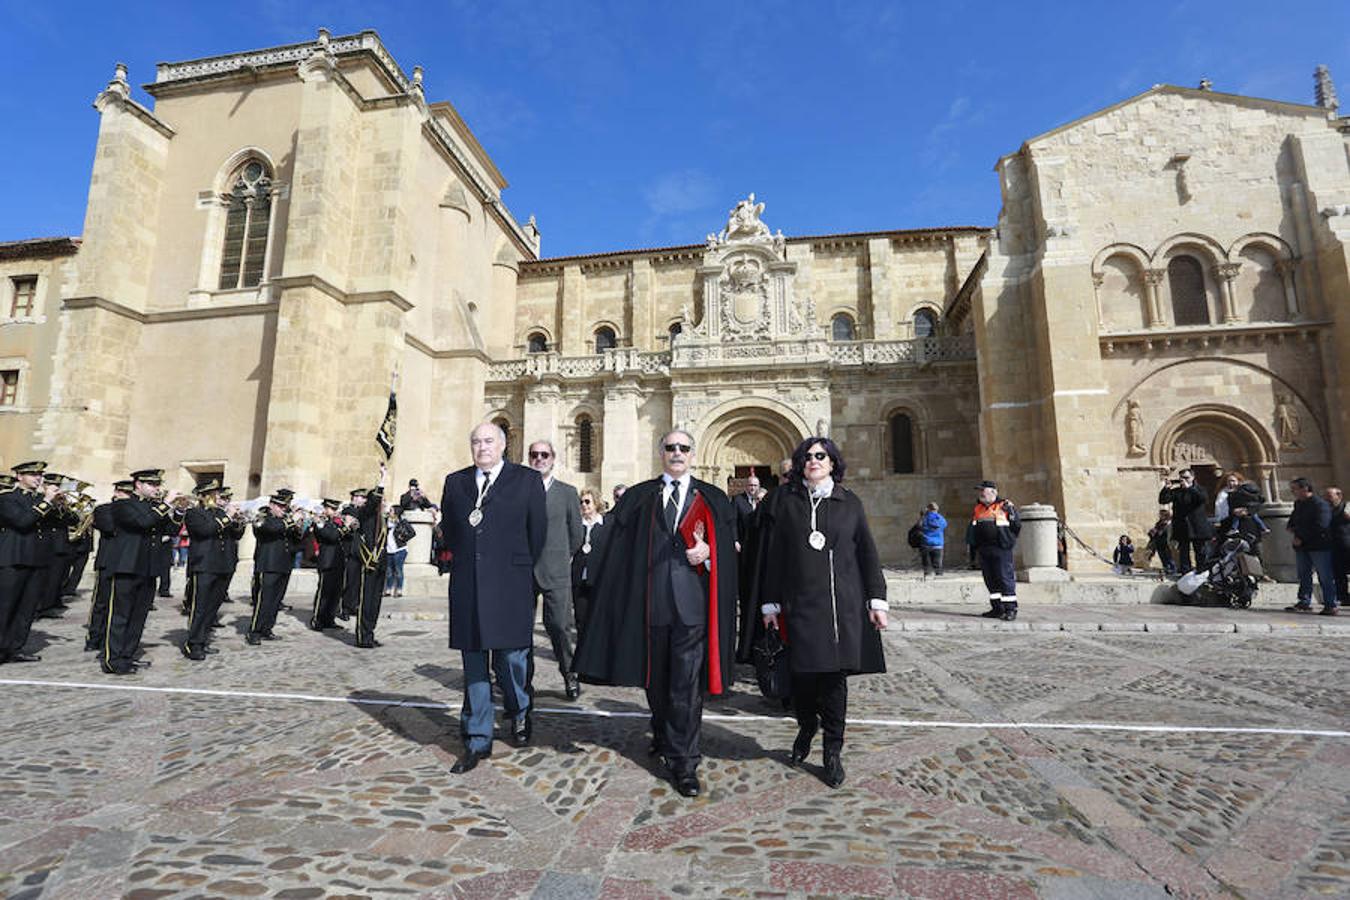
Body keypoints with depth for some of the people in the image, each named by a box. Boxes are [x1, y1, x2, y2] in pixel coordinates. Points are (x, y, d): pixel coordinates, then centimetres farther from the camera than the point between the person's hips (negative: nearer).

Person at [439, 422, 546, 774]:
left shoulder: (527, 480, 1)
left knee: (510, 658, 2)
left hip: (509, 586, -3)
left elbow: (537, 532, 2)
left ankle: (519, 712, 33)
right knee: (473, 665, 9)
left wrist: (519, 570, 7)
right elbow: (448, 530, 16)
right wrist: (465, 563, 11)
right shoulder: (455, 481, 11)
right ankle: (478, 741, 20)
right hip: (467, 586, 3)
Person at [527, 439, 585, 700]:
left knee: (560, 625, -2)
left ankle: (570, 675, 17)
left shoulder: (567, 492, 6)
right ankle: (525, 680, 21)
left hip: (556, 572, -1)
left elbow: (576, 534, 10)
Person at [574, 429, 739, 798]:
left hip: (692, 602, -1)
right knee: (656, 679, 17)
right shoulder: (638, 497, 8)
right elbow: (618, 550, 5)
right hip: (650, 601, 2)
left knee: (687, 684, -1)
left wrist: (707, 552, -14)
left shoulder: (713, 499, 7)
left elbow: (728, 548, 6)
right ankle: (663, 737, 42)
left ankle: (683, 763, 12)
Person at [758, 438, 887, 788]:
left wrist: (877, 599, 2)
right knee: (802, 673, 4)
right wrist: (770, 602, 2)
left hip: (842, 603, 1)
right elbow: (774, 554, 3)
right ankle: (806, 727, 33)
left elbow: (867, 552, 7)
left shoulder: (849, 502, 7)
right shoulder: (787, 500, 4)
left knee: (834, 675, 5)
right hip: (800, 602, 0)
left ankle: (833, 751, 21)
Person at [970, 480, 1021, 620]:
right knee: (990, 579, 9)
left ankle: (1010, 609, 1)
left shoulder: (1005, 506, -2)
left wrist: (1008, 540, -2)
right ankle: (997, 608, 17)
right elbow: (972, 529, 20)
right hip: (983, 550, 6)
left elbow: (1017, 526, -1)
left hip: (1001, 549, -6)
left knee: (1005, 578, -5)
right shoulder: (978, 509, 16)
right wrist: (974, 547, 16)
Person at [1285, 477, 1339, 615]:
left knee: (1325, 577, -2)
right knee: (1303, 576, 10)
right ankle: (1305, 602, 16)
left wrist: (1302, 538, -15)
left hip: (1319, 546, -7)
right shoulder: (1298, 504, 15)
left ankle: (1331, 605, 4)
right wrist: (1292, 527, 4)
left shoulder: (1320, 504, -11)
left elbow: (1320, 526, -19)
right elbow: (1293, 520, 27)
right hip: (1301, 546, 8)